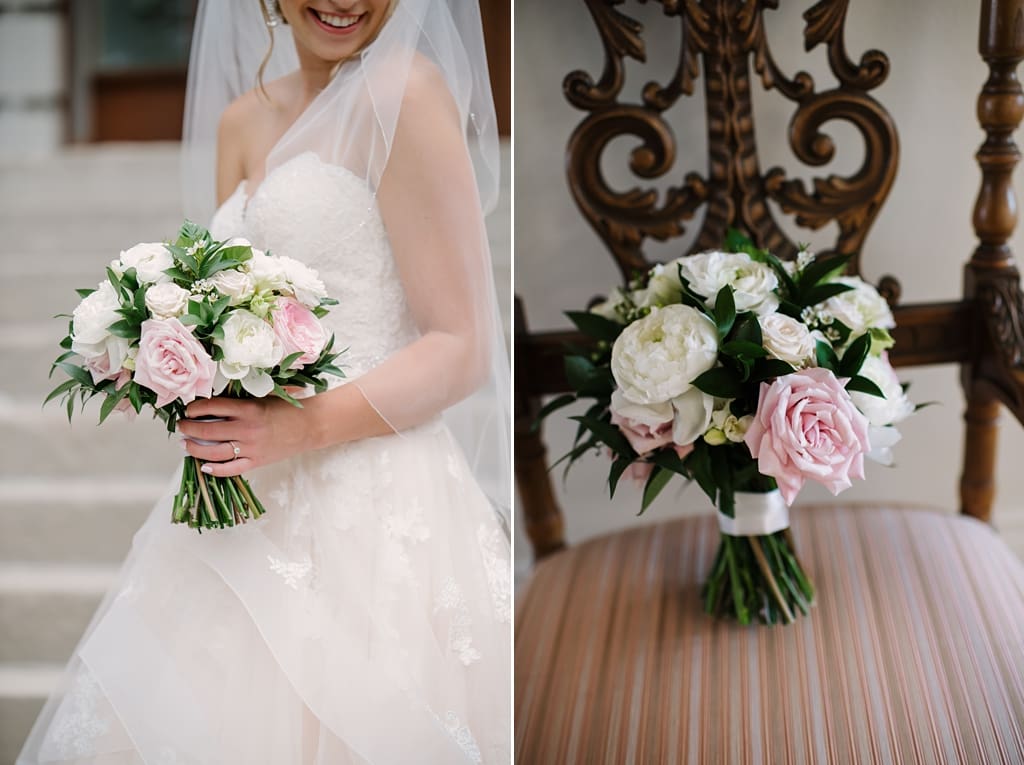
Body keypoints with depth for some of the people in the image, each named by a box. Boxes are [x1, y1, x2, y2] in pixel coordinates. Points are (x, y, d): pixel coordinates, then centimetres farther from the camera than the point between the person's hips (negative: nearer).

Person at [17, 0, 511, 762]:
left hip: (370, 509, -7)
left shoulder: (404, 91, -8)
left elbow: (464, 348, -11)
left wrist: (306, 427, -22)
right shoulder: (240, 119, 13)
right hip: (247, 498, 7)